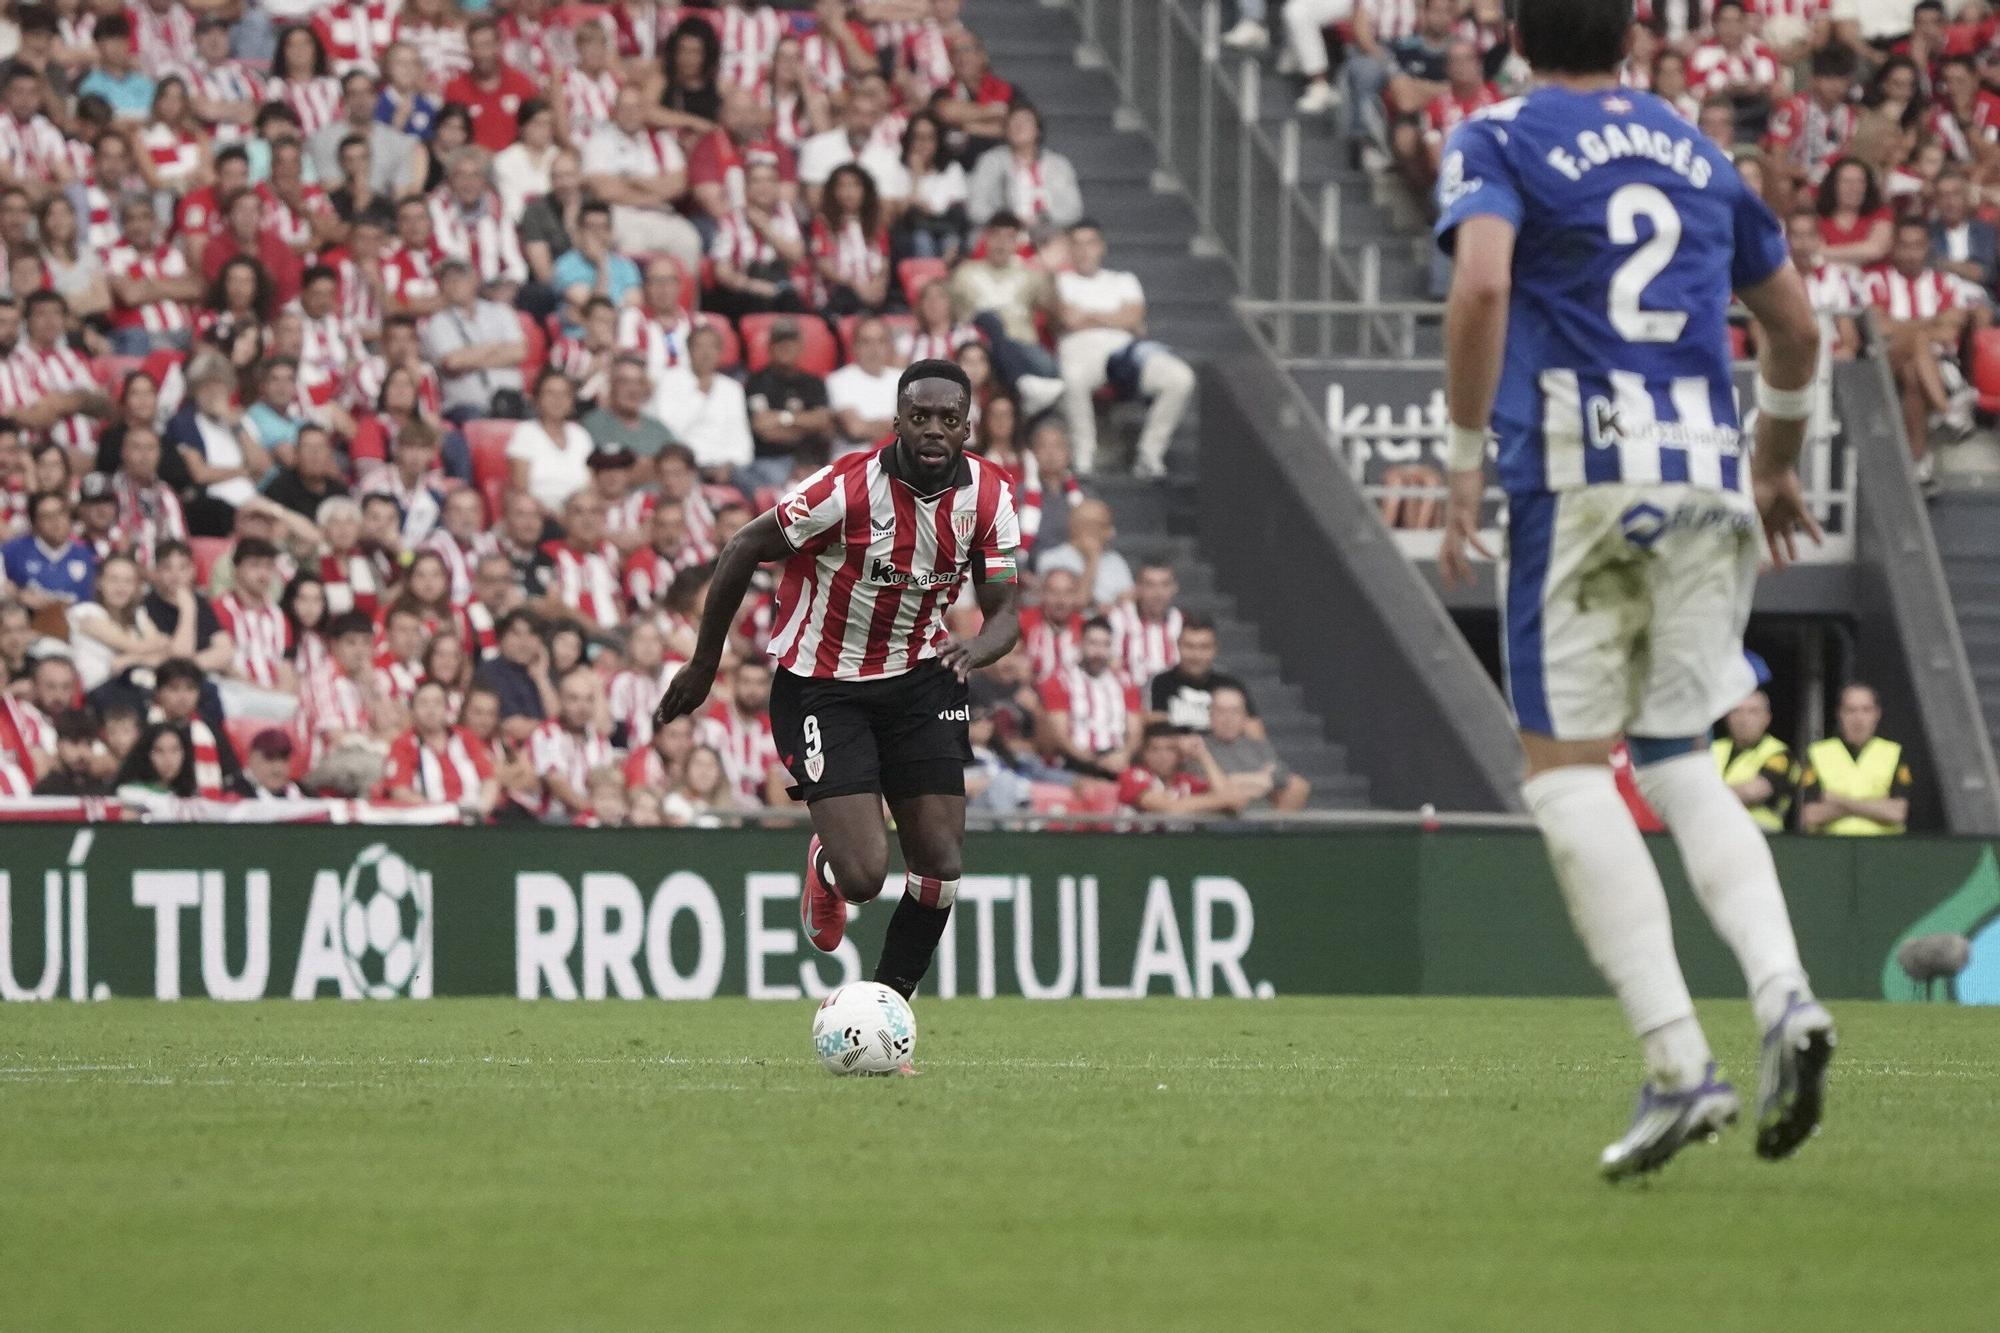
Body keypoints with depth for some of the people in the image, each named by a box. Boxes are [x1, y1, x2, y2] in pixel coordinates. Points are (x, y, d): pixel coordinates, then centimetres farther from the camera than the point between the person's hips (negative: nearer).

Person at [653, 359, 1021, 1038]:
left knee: (941, 863, -4)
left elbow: (1005, 613, -3)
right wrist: (704, 664, -5)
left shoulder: (987, 494, -7)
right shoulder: (849, 487, -23)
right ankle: (824, 868, 25)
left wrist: (975, 648, -28)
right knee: (864, 873, -15)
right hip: (821, 687, -5)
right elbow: (743, 549, -12)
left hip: (918, 679, 5)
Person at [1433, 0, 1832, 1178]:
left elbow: (1482, 282, -16)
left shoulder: (1498, 143, 3)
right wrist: (1778, 464, 39)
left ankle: (1679, 1064, -14)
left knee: (1569, 769, -1)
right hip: (1709, 478, 5)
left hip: (1580, 475, -4)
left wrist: (1466, 456, -9)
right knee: (1680, 761, 14)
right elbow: (1796, 323, 24)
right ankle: (1783, 992, -11)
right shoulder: (1695, 153, 18)